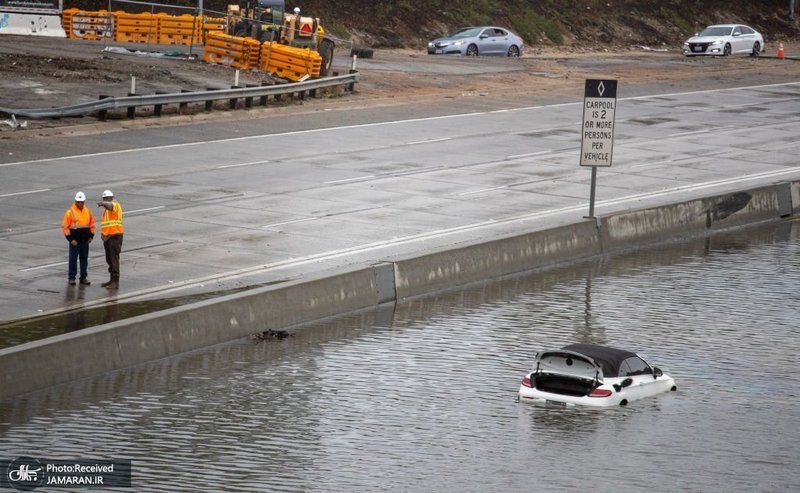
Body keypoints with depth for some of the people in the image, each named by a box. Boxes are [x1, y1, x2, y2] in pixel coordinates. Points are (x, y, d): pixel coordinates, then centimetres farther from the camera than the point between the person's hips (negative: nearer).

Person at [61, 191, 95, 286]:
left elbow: (92, 225, 17)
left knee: (84, 259, 9)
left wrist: (91, 236, 6)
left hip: (85, 241, 4)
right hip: (75, 241, -4)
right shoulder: (70, 212, -7)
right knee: (73, 259, -2)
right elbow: (65, 227, -8)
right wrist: (70, 239, -12)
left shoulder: (88, 212, 7)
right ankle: (71, 278, 4)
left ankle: (83, 277, 17)